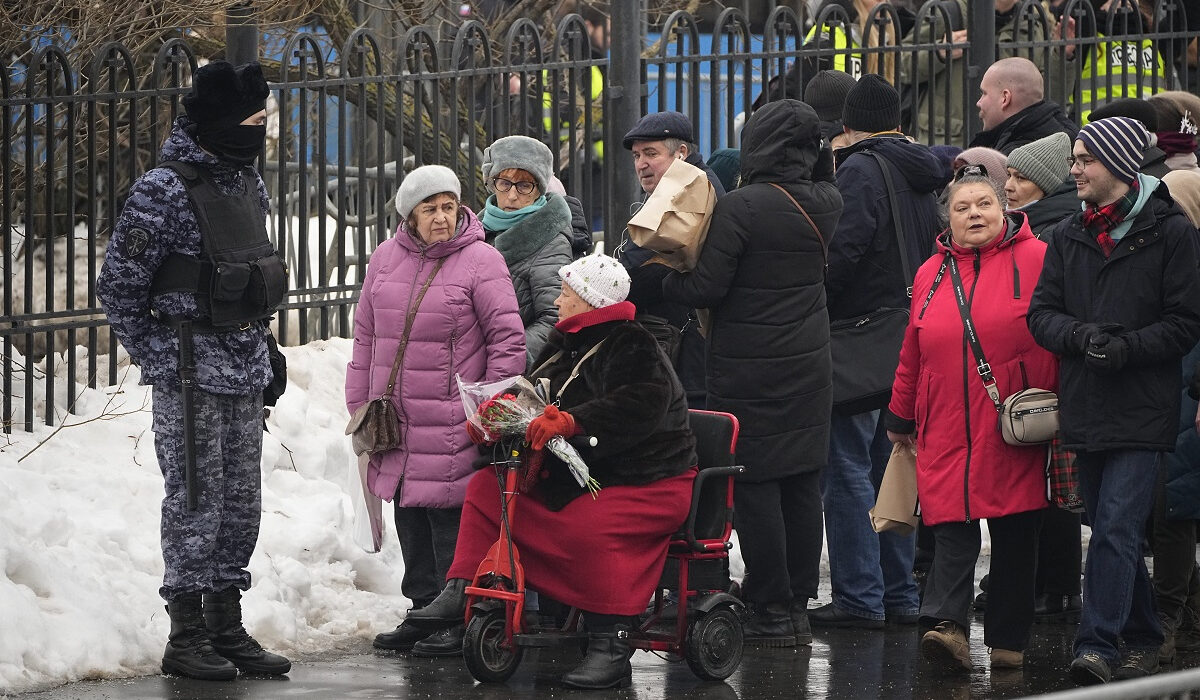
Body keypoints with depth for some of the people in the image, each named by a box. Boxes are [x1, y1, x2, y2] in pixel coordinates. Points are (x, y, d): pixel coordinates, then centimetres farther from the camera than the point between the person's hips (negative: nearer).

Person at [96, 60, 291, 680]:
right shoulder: (165, 190, -14)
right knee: (196, 501, -5)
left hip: (246, 371, 8)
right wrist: (156, 357, -6)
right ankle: (186, 637, 1)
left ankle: (226, 628, 19)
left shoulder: (248, 184, 11)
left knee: (241, 502, 11)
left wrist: (259, 344, 17)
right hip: (191, 376, -8)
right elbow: (118, 285, -9)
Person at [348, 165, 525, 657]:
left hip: (452, 427, -6)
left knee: (448, 512, -6)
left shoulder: (480, 261, -7)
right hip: (395, 422, 6)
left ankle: (459, 620, 0)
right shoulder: (386, 259, 10)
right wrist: (361, 408, 14)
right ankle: (424, 610, 21)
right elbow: (366, 337, 16)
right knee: (410, 518, 11)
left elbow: (508, 340, -6)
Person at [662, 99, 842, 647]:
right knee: (803, 485, 11)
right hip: (810, 366, 6)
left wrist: (661, 280, 1)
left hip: (749, 370, -6)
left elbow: (706, 288, -16)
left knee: (754, 484, -1)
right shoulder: (827, 205, 2)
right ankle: (799, 606, 16)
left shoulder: (740, 207, -16)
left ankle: (771, 611, -1)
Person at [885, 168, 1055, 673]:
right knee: (952, 528, -10)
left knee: (1015, 536, 5)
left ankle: (1008, 640, 13)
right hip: (947, 432, 2)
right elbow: (912, 357, 19)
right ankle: (948, 626, -19)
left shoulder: (1035, 261, -1)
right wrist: (900, 418, 23)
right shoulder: (931, 274, 12)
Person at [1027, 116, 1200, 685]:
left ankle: (1098, 644, -18)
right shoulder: (1069, 236, 13)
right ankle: (1142, 637, 26)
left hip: (1142, 409, -6)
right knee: (1108, 530, 12)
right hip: (1085, 405, 6)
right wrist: (1081, 336, -11)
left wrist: (1127, 347, -17)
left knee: (1116, 529, -14)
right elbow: (1041, 313, 9)